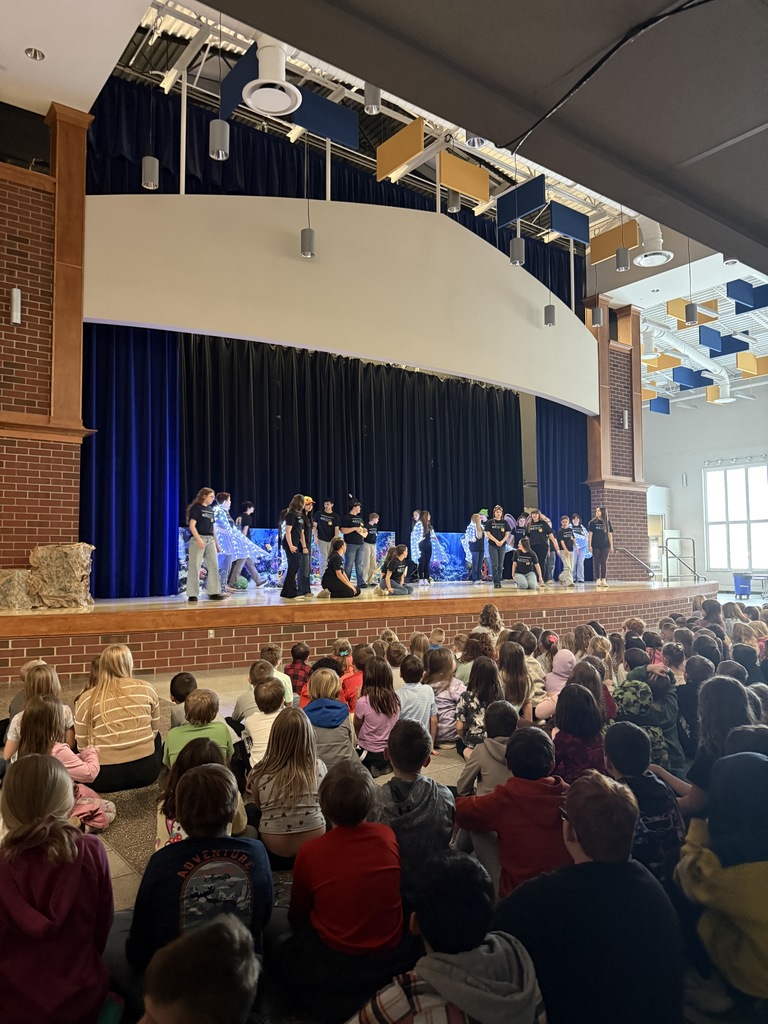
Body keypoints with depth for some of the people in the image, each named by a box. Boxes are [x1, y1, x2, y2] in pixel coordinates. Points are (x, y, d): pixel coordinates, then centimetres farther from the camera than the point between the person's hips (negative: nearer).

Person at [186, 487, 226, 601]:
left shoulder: (210, 509, 16)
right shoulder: (196, 508, -4)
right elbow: (192, 525, -12)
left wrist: (216, 543, 17)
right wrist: (199, 540, -22)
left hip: (210, 540, 7)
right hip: (198, 538, -7)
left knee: (214, 566, 1)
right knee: (195, 567, -4)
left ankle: (213, 592, 5)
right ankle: (192, 594, 1)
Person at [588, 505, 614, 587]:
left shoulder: (607, 522, 6)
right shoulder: (592, 522, 0)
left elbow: (610, 534, 8)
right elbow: (590, 534, -1)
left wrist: (611, 546, 5)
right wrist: (590, 545, -7)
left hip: (605, 546, 1)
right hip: (596, 546, -1)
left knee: (604, 562, -1)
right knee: (596, 562, 1)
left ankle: (603, 580, 2)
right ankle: (598, 580, 6)